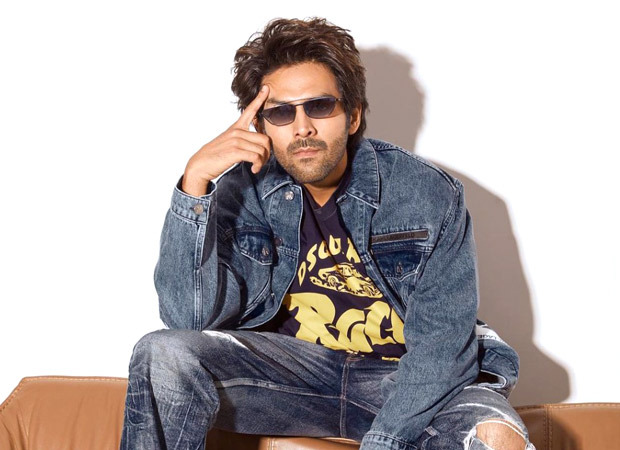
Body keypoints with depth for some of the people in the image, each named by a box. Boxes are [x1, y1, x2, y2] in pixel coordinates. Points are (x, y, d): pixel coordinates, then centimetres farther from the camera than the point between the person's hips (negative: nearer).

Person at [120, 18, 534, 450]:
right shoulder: (243, 192, -6)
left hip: (403, 378, -1)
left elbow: (441, 343, -14)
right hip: (295, 368, 2)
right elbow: (189, 314, -17)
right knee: (164, 355, -22)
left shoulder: (431, 195, -11)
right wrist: (195, 180, -25)